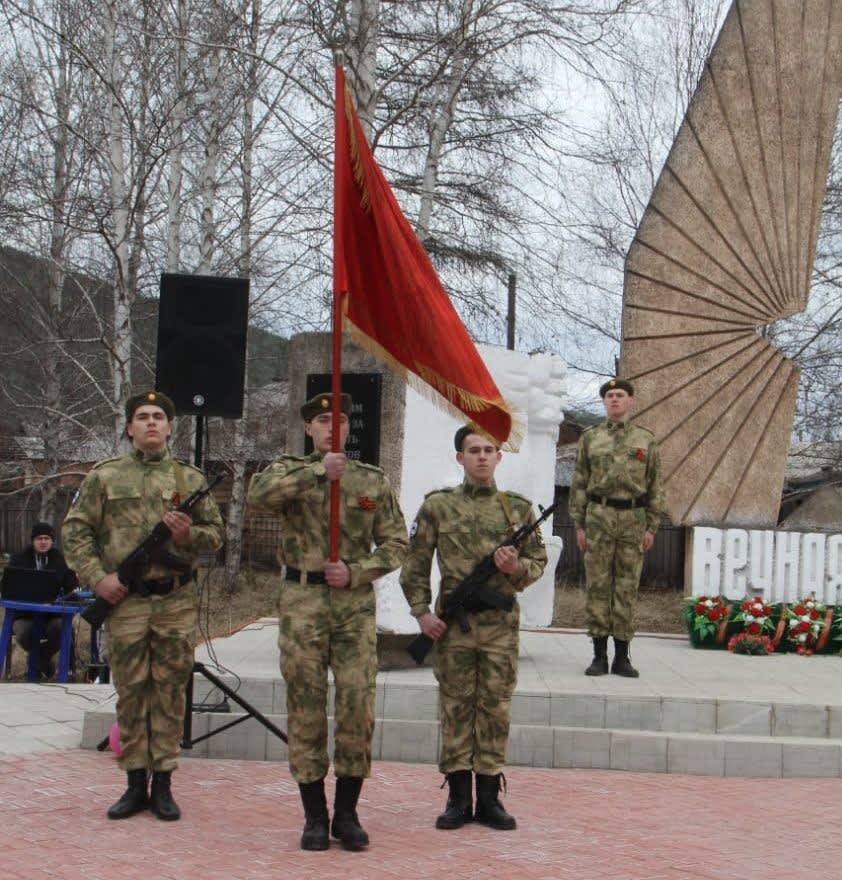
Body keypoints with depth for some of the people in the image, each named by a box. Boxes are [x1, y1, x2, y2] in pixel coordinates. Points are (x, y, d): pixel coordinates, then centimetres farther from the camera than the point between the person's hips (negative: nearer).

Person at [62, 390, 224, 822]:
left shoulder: (191, 479, 8)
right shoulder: (104, 476, 5)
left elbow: (216, 534, 11)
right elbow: (75, 530, 4)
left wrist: (190, 535, -11)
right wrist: (97, 576, -8)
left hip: (177, 602, 1)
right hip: (125, 600, 0)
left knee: (169, 693, 4)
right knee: (130, 693, 5)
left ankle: (162, 784, 12)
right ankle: (135, 783, 14)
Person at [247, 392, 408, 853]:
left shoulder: (373, 480, 10)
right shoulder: (289, 470, 6)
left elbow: (395, 543, 7)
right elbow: (258, 495, -17)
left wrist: (354, 572, -8)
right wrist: (317, 471, -20)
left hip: (356, 603, 1)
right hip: (302, 602, -1)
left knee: (358, 708, -2)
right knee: (306, 710, 2)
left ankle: (347, 813, 11)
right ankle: (315, 816, 11)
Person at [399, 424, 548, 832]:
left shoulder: (518, 508, 8)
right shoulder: (438, 505, 3)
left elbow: (539, 560, 13)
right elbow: (415, 564, 5)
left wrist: (518, 568, -9)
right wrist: (421, 612, -5)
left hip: (502, 623, 1)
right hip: (452, 623, -1)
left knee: (496, 710, 4)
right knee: (455, 709, 3)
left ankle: (489, 797, 12)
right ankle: (458, 798, 11)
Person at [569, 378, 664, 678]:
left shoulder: (646, 440, 9)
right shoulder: (590, 437, 9)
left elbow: (655, 486, 8)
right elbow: (579, 483, 8)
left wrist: (652, 527, 1)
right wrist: (579, 524, 1)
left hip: (634, 518, 0)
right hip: (599, 515, 0)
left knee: (627, 587, 2)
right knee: (598, 585, -1)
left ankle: (622, 656, 7)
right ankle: (599, 655, 4)